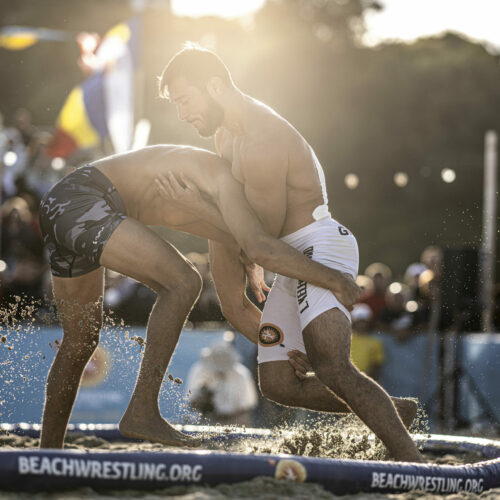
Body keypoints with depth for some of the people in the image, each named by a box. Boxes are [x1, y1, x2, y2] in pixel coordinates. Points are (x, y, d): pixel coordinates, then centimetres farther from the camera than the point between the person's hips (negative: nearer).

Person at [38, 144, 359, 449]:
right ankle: (142, 411, -17)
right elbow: (261, 248, -21)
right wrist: (329, 277, -12)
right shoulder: (226, 180, -6)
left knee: (81, 342, 19)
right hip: (82, 204, -11)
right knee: (184, 282, -17)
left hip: (58, 210, 11)